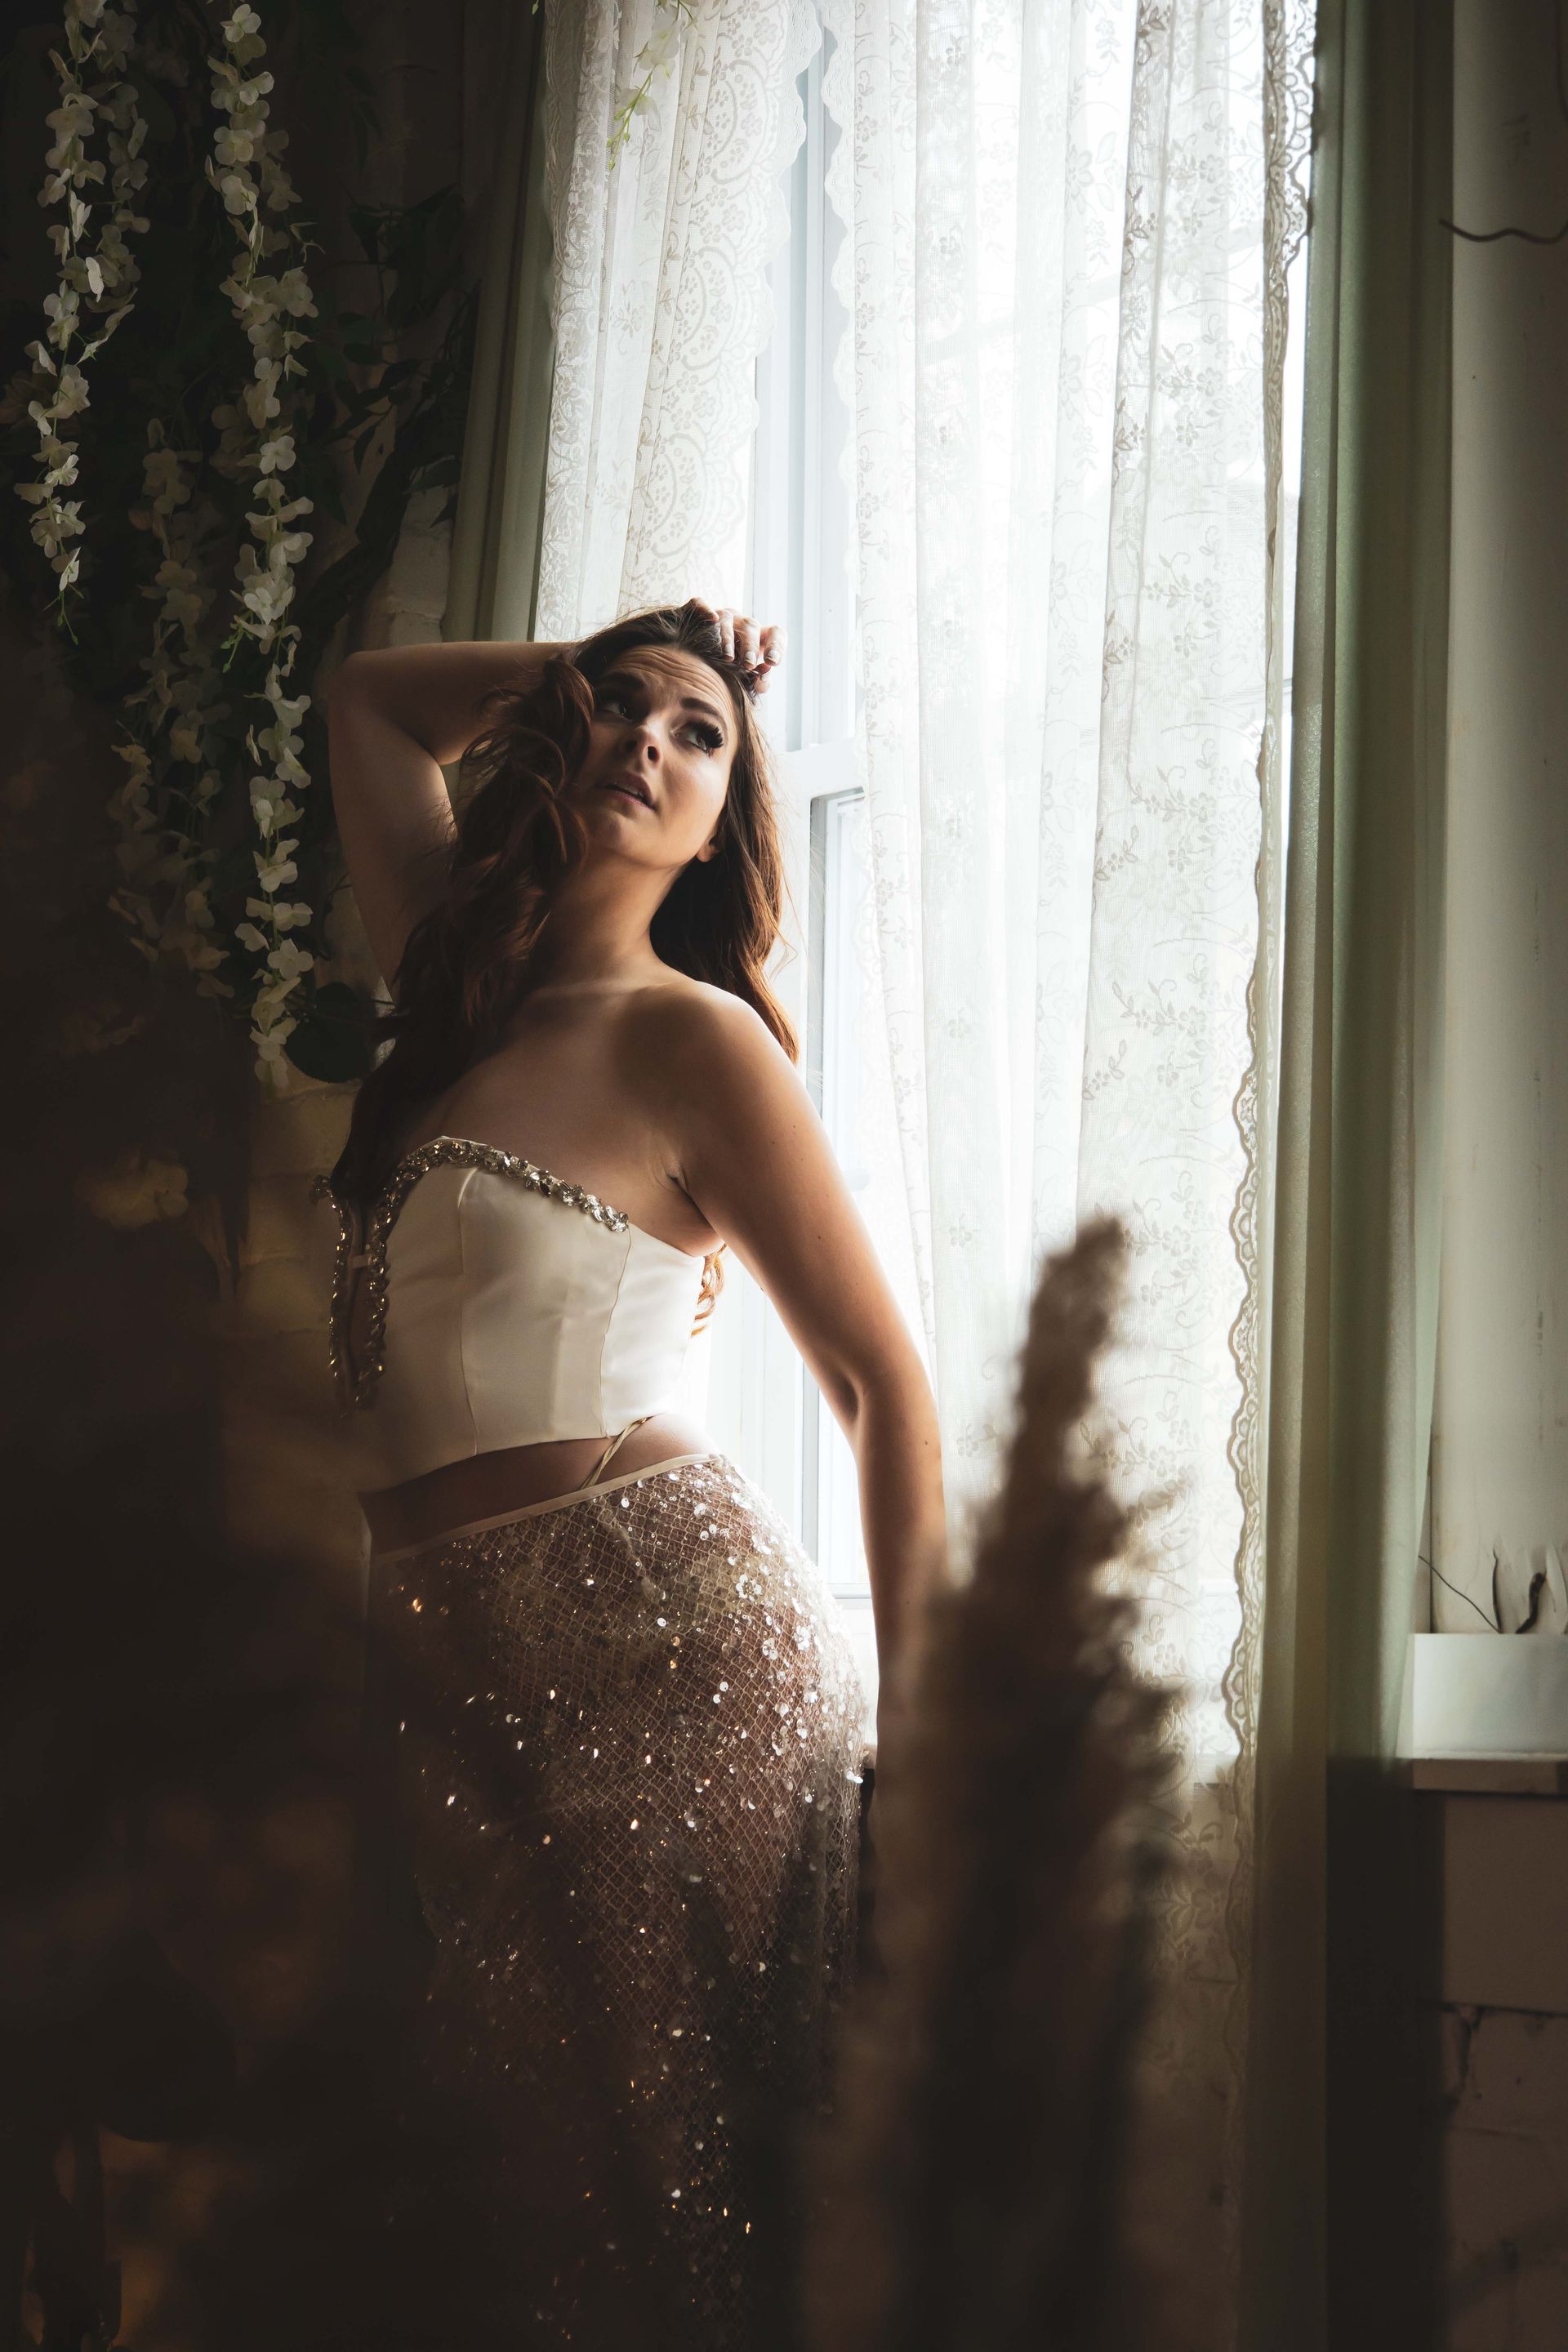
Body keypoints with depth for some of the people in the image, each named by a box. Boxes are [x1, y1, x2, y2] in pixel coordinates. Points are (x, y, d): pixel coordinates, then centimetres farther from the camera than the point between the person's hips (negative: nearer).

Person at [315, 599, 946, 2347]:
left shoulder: (689, 1037, -5)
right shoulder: (461, 985, 13)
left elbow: (882, 1382, -3)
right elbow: (368, 694, 30)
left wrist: (922, 1721, -5)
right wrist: (593, 671, 21)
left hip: (661, 1633, -6)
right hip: (461, 1680, 7)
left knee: (678, 2199, -3)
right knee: (544, 2186, 9)